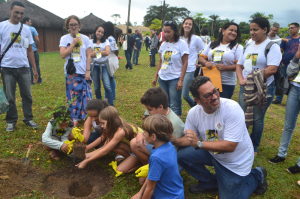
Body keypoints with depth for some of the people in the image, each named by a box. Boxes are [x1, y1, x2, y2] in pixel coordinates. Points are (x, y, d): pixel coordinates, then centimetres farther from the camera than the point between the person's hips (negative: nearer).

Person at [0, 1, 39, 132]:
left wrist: (35, 69, 9)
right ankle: (11, 121, 19)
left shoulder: (26, 29, 10)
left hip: (24, 68, 3)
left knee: (27, 95, 6)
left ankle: (28, 119, 20)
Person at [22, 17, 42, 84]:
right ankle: (39, 79, 14)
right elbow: (37, 40, -12)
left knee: (29, 66, 8)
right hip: (33, 50, -3)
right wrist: (37, 47, 3)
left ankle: (31, 80, 8)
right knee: (37, 65, 9)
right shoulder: (32, 29, -5)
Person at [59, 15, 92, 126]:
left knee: (86, 95, 2)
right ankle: (74, 119, 15)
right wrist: (73, 43, -12)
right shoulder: (64, 39, 3)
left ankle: (86, 117, 18)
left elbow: (88, 56, 2)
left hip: (83, 72, 0)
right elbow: (63, 55, -8)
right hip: (71, 72, 0)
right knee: (73, 95, 4)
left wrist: (88, 71, -5)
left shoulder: (85, 39, 3)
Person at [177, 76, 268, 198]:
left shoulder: (232, 108, -32)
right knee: (182, 155, -7)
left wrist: (199, 143, -36)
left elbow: (230, 146, -32)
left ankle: (257, 176, 27)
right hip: (212, 152, 5)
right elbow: (189, 140, -4)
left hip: (235, 162, -4)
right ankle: (210, 183, 16)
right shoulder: (193, 113, -16)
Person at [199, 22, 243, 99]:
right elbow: (201, 57, 13)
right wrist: (206, 63, -10)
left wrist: (225, 67, -21)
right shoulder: (212, 44, 13)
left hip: (227, 84, -2)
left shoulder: (237, 47, 3)